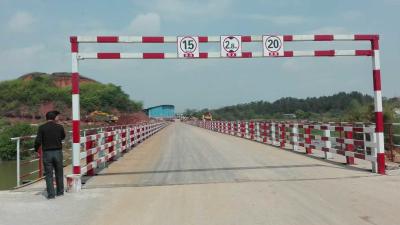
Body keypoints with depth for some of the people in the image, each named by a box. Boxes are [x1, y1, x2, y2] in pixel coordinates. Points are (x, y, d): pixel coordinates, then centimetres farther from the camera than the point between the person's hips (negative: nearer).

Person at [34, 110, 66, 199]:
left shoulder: (42, 128, -5)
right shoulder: (59, 127, -1)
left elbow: (38, 141, -11)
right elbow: (63, 137, 17)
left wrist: (36, 149, 5)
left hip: (47, 153, -1)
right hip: (58, 152, 1)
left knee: (49, 174, 5)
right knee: (59, 173, 14)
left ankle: (51, 194, 5)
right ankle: (60, 191, 23)